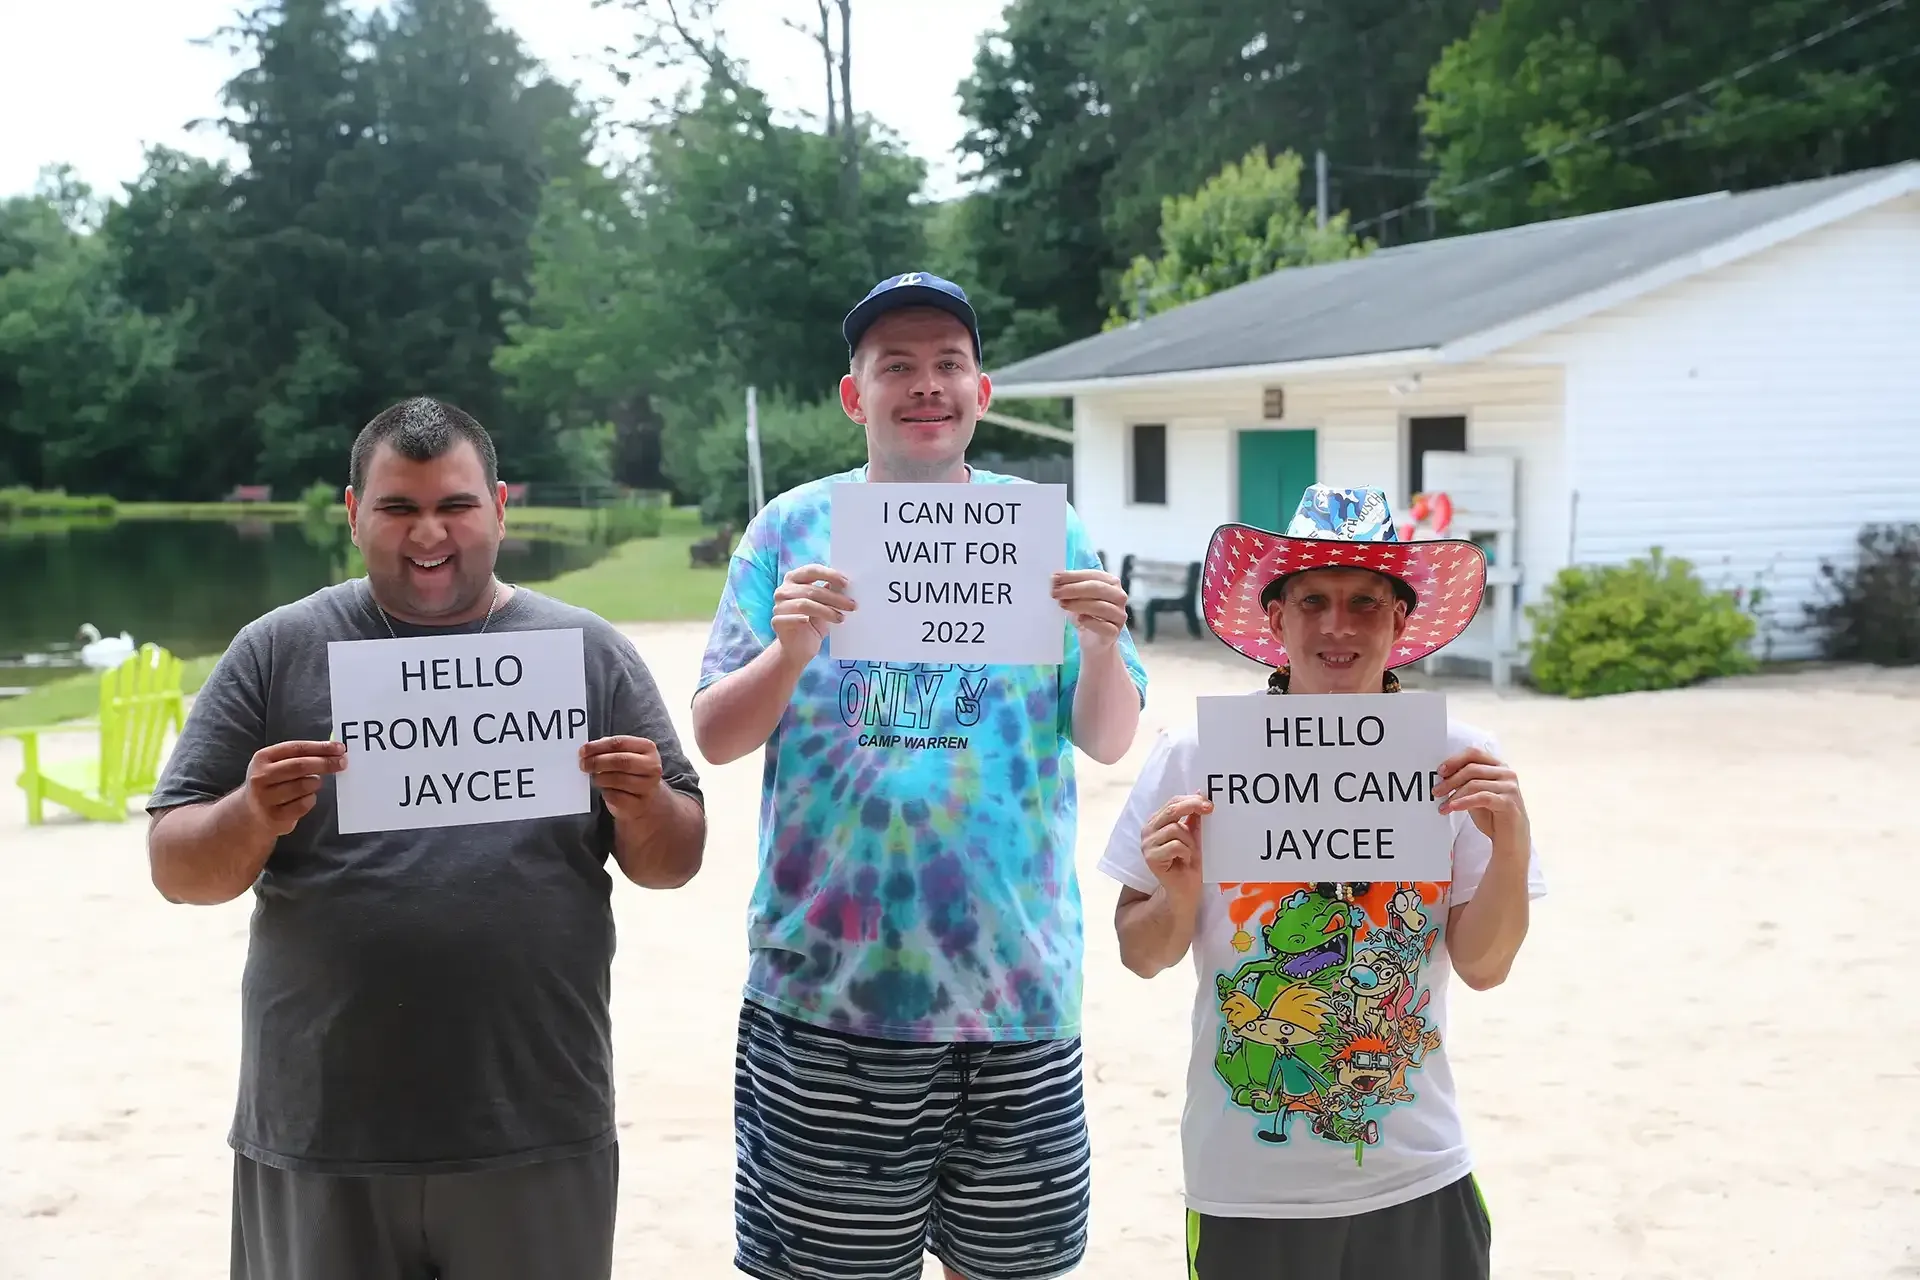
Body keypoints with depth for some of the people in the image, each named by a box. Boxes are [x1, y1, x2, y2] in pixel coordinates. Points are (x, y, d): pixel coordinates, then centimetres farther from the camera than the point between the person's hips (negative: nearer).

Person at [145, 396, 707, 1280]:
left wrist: (643, 809, -15)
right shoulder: (276, 653, 3)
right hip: (319, 1135, 0)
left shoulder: (589, 652, 4)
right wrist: (253, 817, -18)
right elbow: (178, 870, 3)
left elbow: (673, 864, 7)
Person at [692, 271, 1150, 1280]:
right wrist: (790, 652, -18)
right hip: (828, 984, -1)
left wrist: (1103, 648, -17)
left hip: (1016, 978, 1)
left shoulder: (1045, 528, 5)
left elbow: (1108, 742, 2)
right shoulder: (793, 527, 3)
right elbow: (715, 740, 0)